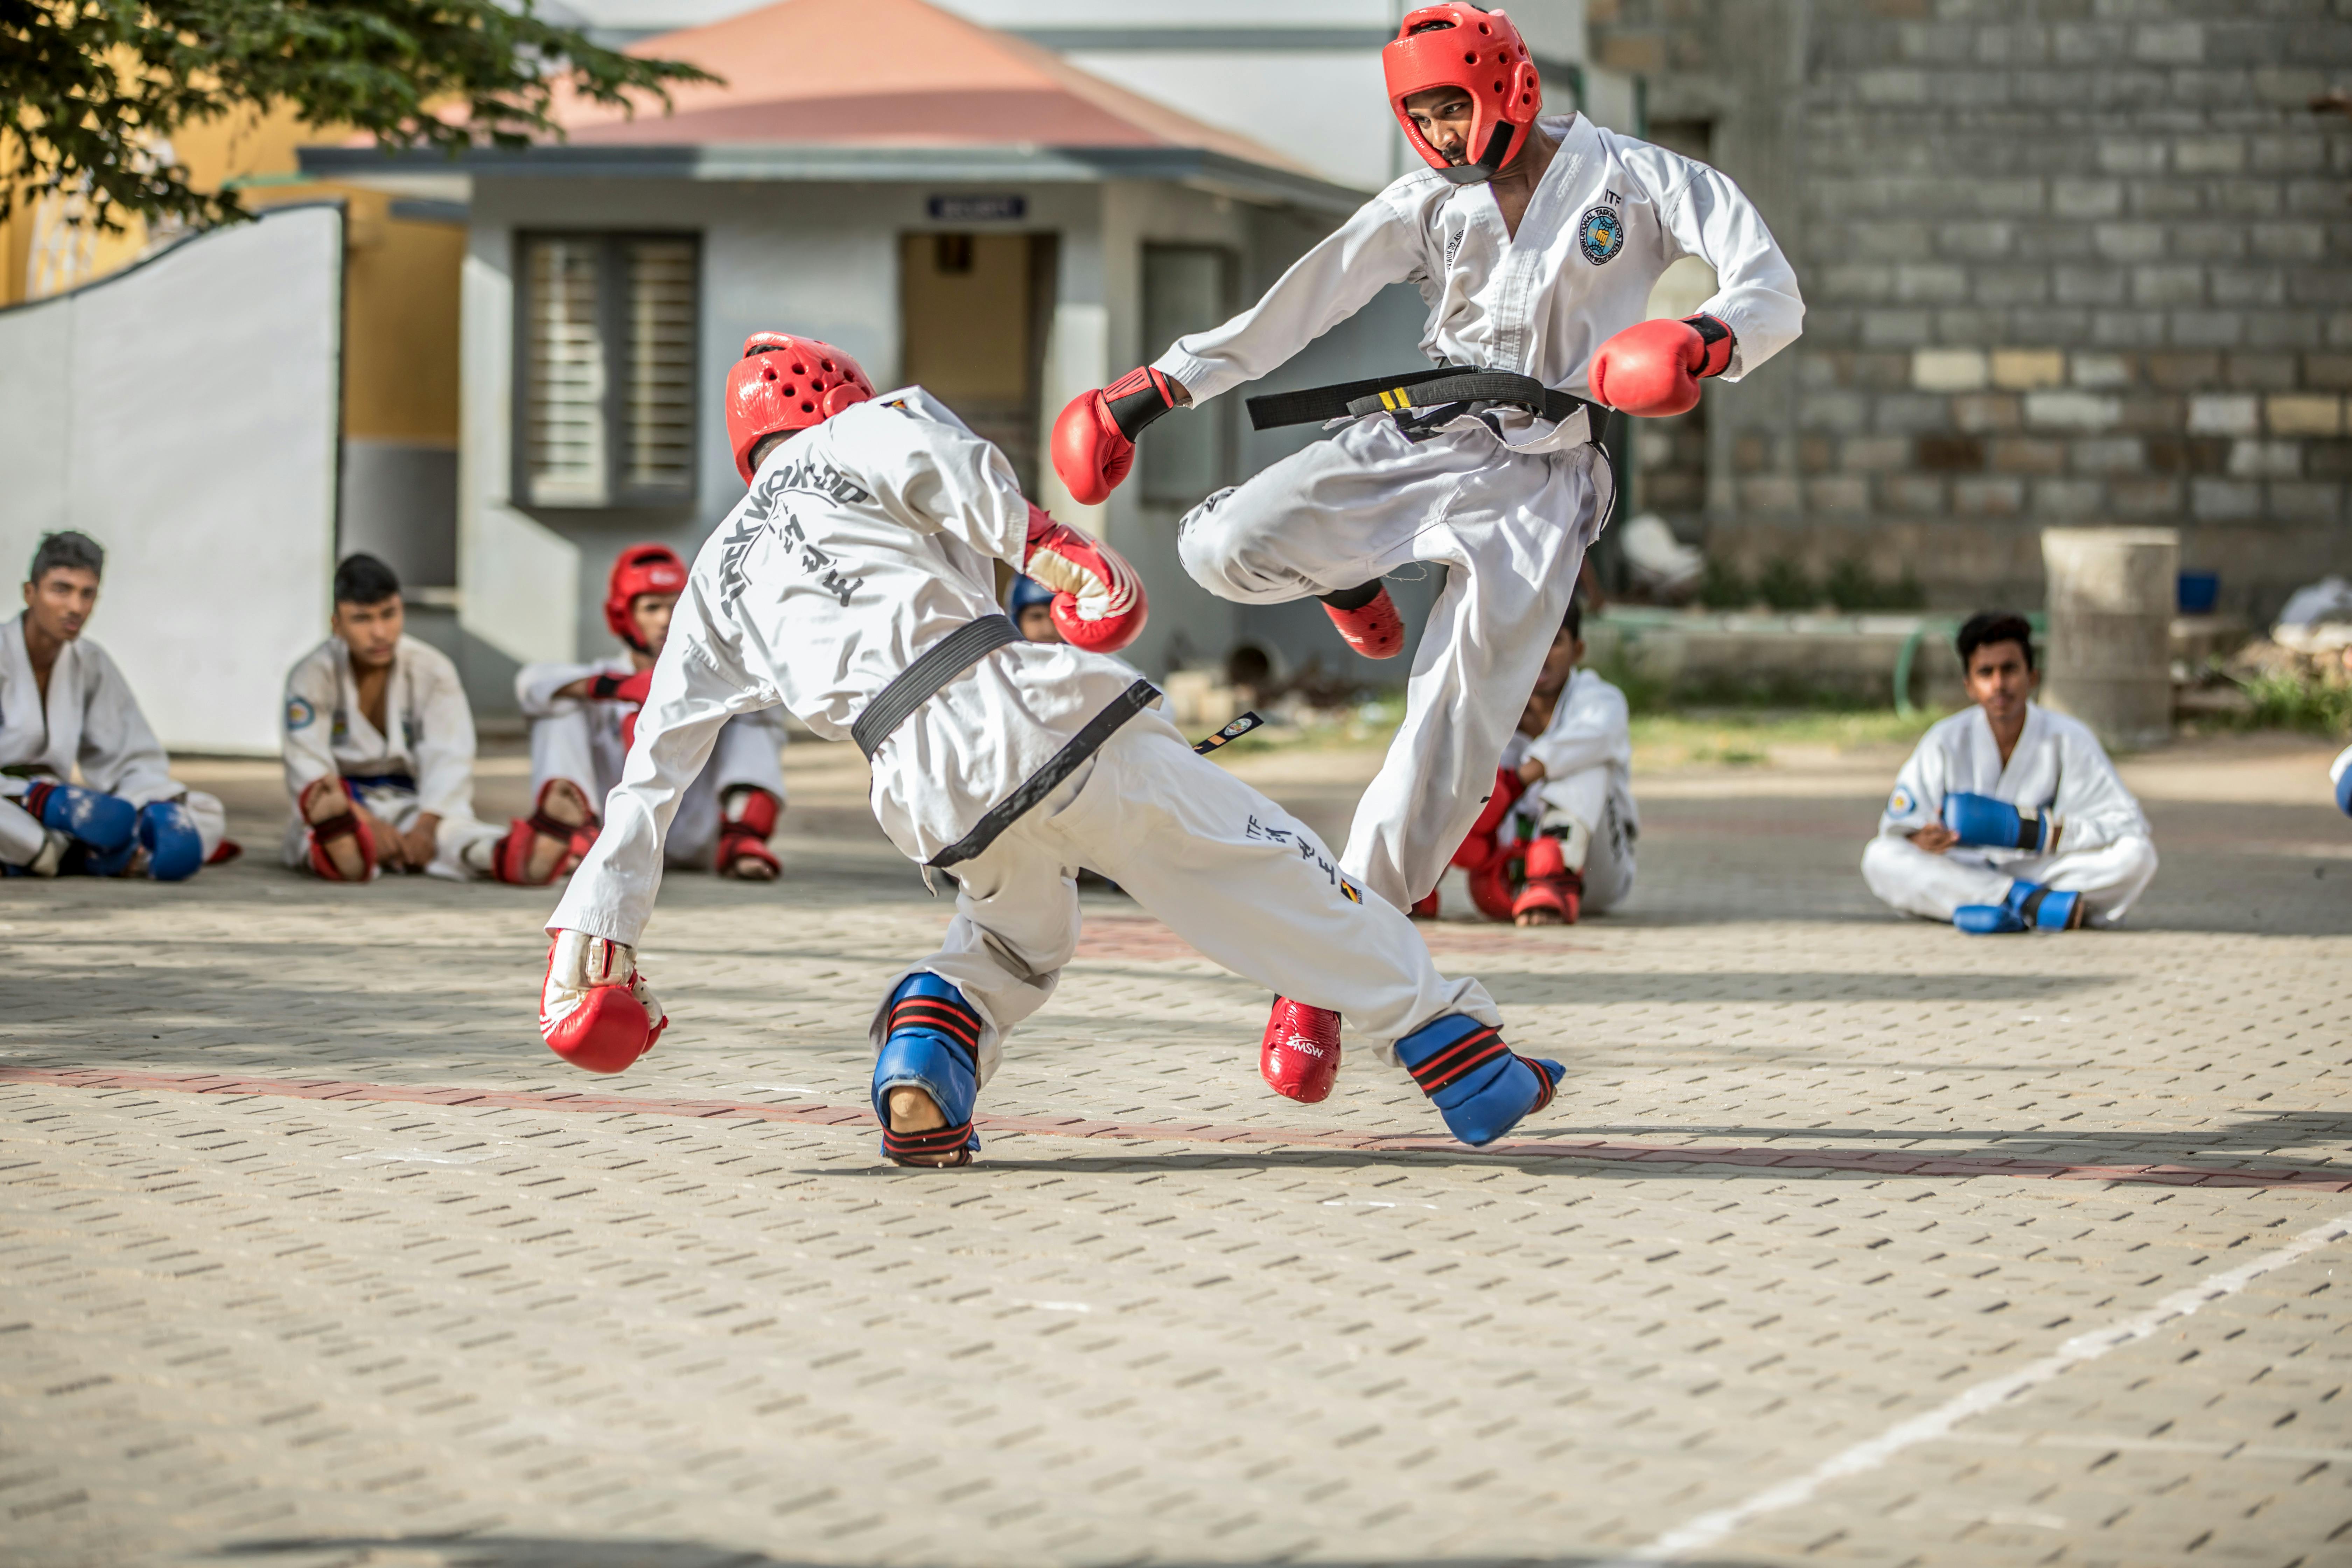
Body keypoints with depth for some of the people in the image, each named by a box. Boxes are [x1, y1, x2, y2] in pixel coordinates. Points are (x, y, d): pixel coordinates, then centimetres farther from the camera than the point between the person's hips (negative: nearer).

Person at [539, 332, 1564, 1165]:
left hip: (928, 799, 3)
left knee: (1014, 945, 31)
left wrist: (594, 935, 25)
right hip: (1024, 704, -3)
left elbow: (653, 766, 26)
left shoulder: (716, 583, 29)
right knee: (1266, 879, 5)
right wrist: (1047, 546, -9)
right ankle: (1464, 1064, 3)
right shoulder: (859, 435, 21)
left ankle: (923, 1061, 4)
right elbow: (942, 461, -4)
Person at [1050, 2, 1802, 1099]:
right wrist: (1155, 389, 0)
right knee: (1226, 548, -22)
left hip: (1537, 482, -3)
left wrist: (1709, 340, -30)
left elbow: (1774, 295, -6)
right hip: (1411, 437, 3)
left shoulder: (1635, 182, 0)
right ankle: (1354, 582, 14)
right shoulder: (1427, 206, 11)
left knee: (1455, 733, -14)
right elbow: (1299, 306, 7)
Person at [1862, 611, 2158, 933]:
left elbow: (2127, 825, -10)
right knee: (1879, 858, -26)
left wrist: (2033, 833, -23)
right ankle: (2030, 901, -34)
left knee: (2137, 855, -25)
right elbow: (1899, 824, -3)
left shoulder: (2069, 741, -5)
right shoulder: (1946, 741, -1)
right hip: (1963, 875, 1)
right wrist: (1925, 839, -29)